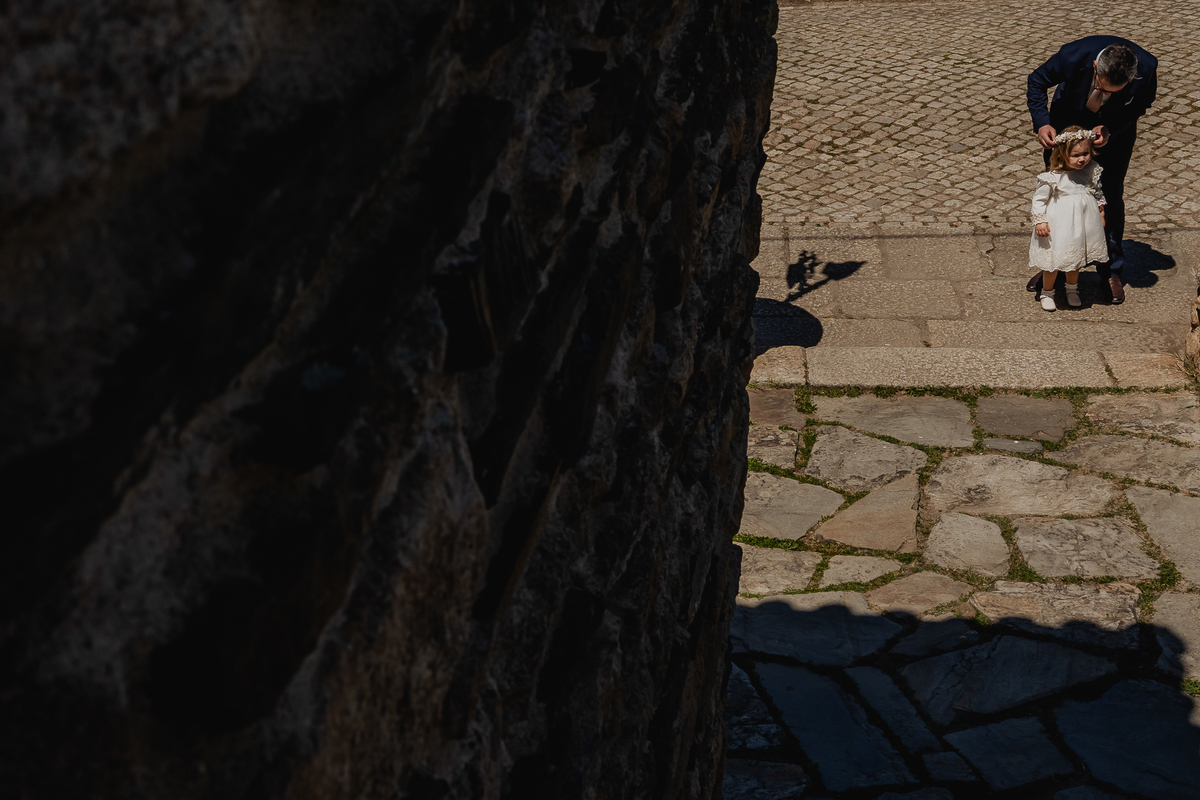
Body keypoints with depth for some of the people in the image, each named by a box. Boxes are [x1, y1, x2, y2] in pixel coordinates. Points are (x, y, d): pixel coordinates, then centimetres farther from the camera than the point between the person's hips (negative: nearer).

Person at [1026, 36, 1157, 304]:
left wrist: (1110, 129, -28)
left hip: (1116, 129, 0)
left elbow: (1141, 104, -12)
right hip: (1068, 119, 0)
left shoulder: (1147, 69, -35)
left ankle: (1112, 271, 19)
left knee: (1111, 196, 2)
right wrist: (1041, 123, -28)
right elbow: (1037, 81, -17)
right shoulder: (1073, 57, -37)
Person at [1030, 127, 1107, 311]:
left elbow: (1097, 191, 12)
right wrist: (1040, 221, -17)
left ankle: (1072, 290, 42)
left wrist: (1101, 211, 19)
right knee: (1055, 259, 5)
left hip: (1084, 223, 5)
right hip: (1059, 224, -4)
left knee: (1075, 258, 20)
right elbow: (1039, 199, -12)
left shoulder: (1091, 170, -6)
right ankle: (1047, 292, 28)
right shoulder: (1053, 177, -21)